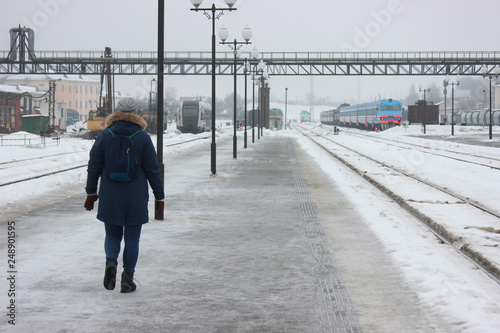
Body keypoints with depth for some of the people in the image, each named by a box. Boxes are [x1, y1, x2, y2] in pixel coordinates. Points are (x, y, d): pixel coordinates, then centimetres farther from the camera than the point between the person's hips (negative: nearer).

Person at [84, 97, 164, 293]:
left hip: (109, 198, 1)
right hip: (136, 199, -1)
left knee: (112, 235, 16)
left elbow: (94, 167, 2)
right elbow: (152, 170, -4)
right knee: (132, 238, 9)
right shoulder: (143, 138, -5)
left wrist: (91, 192, 12)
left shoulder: (104, 136, -1)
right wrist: (159, 197, 3)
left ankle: (111, 261, -12)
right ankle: (127, 279, 8)